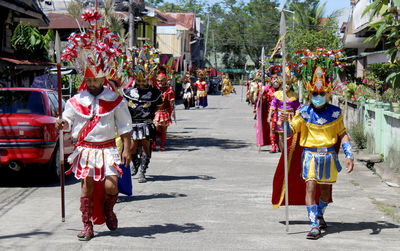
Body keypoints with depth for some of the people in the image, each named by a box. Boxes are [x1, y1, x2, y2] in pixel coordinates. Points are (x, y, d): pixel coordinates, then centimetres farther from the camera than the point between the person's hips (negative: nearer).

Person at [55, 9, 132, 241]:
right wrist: (62, 124, -13)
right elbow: (68, 121, 11)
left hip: (107, 149, -1)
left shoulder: (115, 100, 1)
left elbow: (125, 127, 4)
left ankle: (108, 211, 22)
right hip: (85, 150, 1)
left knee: (110, 187, -11)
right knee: (87, 187, -1)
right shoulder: (76, 102, 4)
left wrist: (127, 149, -1)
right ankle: (88, 225, 11)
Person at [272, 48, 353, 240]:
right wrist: (285, 121, -23)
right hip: (310, 154, -2)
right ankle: (315, 225, -11)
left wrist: (349, 156, 0)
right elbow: (290, 131, -2)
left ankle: (320, 215, 39)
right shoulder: (304, 112, -2)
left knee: (325, 189, 12)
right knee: (310, 186, -13)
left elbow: (343, 134, 7)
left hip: (328, 155, 2)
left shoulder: (335, 113, 1)